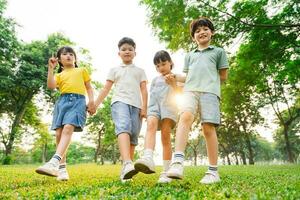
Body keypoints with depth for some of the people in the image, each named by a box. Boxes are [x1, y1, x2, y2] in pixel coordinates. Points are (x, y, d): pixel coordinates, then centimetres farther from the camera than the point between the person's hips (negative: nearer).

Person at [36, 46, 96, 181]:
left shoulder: (82, 71, 22)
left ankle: (54, 162, -39)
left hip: (78, 101, -3)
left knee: (68, 129, -25)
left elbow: (89, 88, 18)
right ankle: (62, 167, 0)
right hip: (62, 101, 4)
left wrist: (91, 101, 2)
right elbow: (51, 86, 4)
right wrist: (51, 68, 4)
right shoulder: (59, 75, 24)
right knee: (59, 133, -6)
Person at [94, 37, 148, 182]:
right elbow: (106, 89, 18)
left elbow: (144, 90, 13)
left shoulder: (140, 71, 24)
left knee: (133, 137, -4)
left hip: (136, 105, 2)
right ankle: (127, 164, -47)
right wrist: (95, 104, 8)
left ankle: (125, 170, 5)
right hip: (120, 102, -2)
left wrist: (144, 107, -1)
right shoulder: (114, 70, 23)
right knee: (124, 128, -29)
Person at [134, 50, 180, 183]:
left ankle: (166, 172, -8)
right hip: (154, 105, 3)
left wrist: (173, 84, -5)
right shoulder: (155, 80, 28)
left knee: (166, 135, -12)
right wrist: (148, 110, 18)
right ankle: (148, 158, -51)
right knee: (151, 126, -28)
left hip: (169, 106, -2)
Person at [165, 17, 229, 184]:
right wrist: (174, 76, 9)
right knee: (185, 116, -27)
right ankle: (178, 161, -40)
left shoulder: (218, 51, 21)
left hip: (210, 91, -2)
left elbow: (223, 76, 18)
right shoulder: (189, 55, 30)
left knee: (208, 127, -12)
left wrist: (209, 79, 12)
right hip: (190, 91, 2)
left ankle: (213, 171, -3)